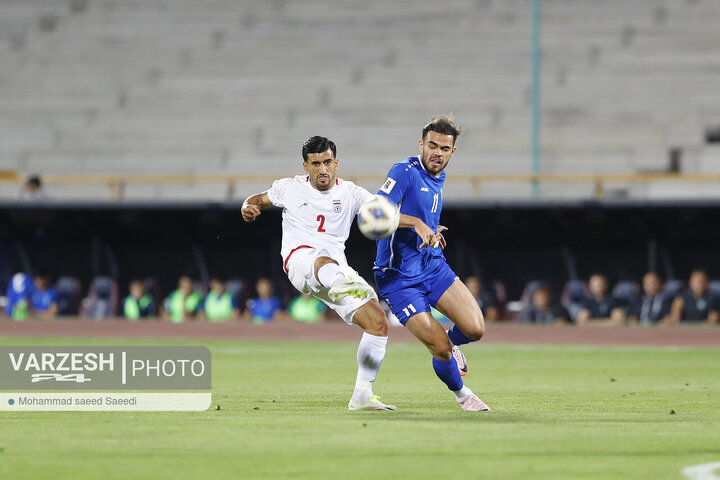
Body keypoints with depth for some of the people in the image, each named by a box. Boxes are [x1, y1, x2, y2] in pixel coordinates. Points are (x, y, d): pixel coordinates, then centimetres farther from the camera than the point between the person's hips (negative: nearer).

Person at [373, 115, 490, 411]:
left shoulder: (437, 181, 14)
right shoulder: (406, 173, -12)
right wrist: (417, 223, -35)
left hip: (433, 266, 7)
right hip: (399, 278, -7)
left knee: (475, 328, -12)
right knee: (440, 347, -12)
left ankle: (452, 342, 23)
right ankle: (461, 394, 15)